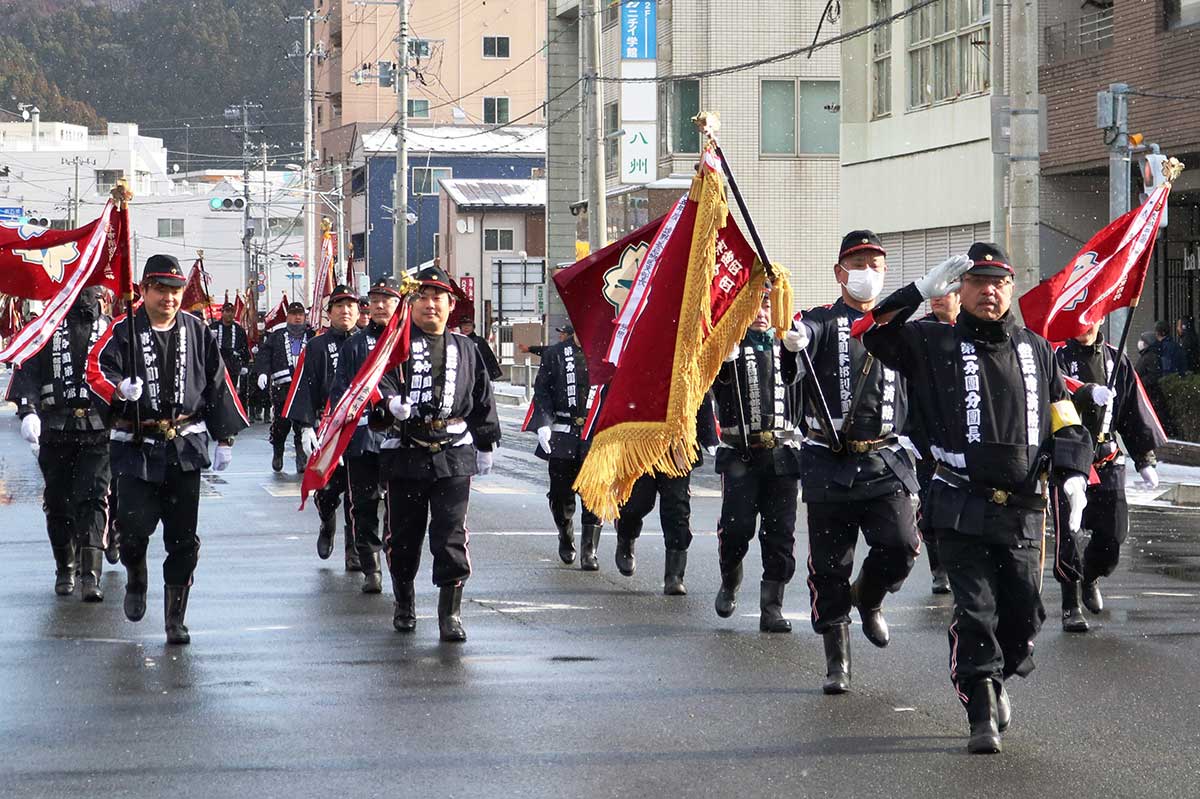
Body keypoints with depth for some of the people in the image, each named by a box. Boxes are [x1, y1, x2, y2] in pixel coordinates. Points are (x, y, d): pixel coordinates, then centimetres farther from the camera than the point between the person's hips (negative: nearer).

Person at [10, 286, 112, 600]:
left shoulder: (110, 331, 8)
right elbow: (26, 373, 1)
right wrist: (27, 411, -16)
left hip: (97, 433, -2)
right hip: (55, 431, 2)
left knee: (92, 499, -13)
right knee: (57, 502, 9)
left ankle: (90, 577, -19)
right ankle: (65, 569, 26)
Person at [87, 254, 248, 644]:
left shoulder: (197, 332, 9)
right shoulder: (123, 332, 0)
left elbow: (218, 385, 14)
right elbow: (96, 369, -11)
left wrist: (224, 437, 12)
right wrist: (118, 389, -32)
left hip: (185, 447, 2)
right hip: (136, 447, -2)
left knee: (183, 538, 2)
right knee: (135, 524, -11)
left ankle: (176, 619, 11)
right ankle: (135, 579, 23)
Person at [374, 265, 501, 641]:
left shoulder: (465, 349, 13)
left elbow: (482, 399, 19)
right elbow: (381, 379, -11)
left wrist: (485, 445, 20)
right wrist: (391, 401, -33)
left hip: (453, 456, 1)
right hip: (405, 454, -1)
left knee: (451, 535, -7)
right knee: (404, 532, 9)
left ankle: (451, 613, -5)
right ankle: (404, 603, 28)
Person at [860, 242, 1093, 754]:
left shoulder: (1036, 350, 15)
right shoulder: (936, 344, 5)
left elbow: (1066, 423, 17)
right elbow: (875, 333, -6)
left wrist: (1073, 476, 2)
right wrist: (922, 291, -10)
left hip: (1023, 510, 3)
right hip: (963, 509, -3)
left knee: (1024, 612, 6)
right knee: (975, 611, -9)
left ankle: (995, 680, 33)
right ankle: (983, 715, -5)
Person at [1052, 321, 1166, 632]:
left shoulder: (1116, 360, 12)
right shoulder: (1058, 356, -3)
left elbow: (1135, 410, 17)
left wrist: (1145, 458, 15)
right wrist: (1088, 393, -43)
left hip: (1106, 458, 4)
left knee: (1114, 530, 4)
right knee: (1067, 533, -7)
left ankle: (1090, 579, 33)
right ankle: (1071, 605, 1)